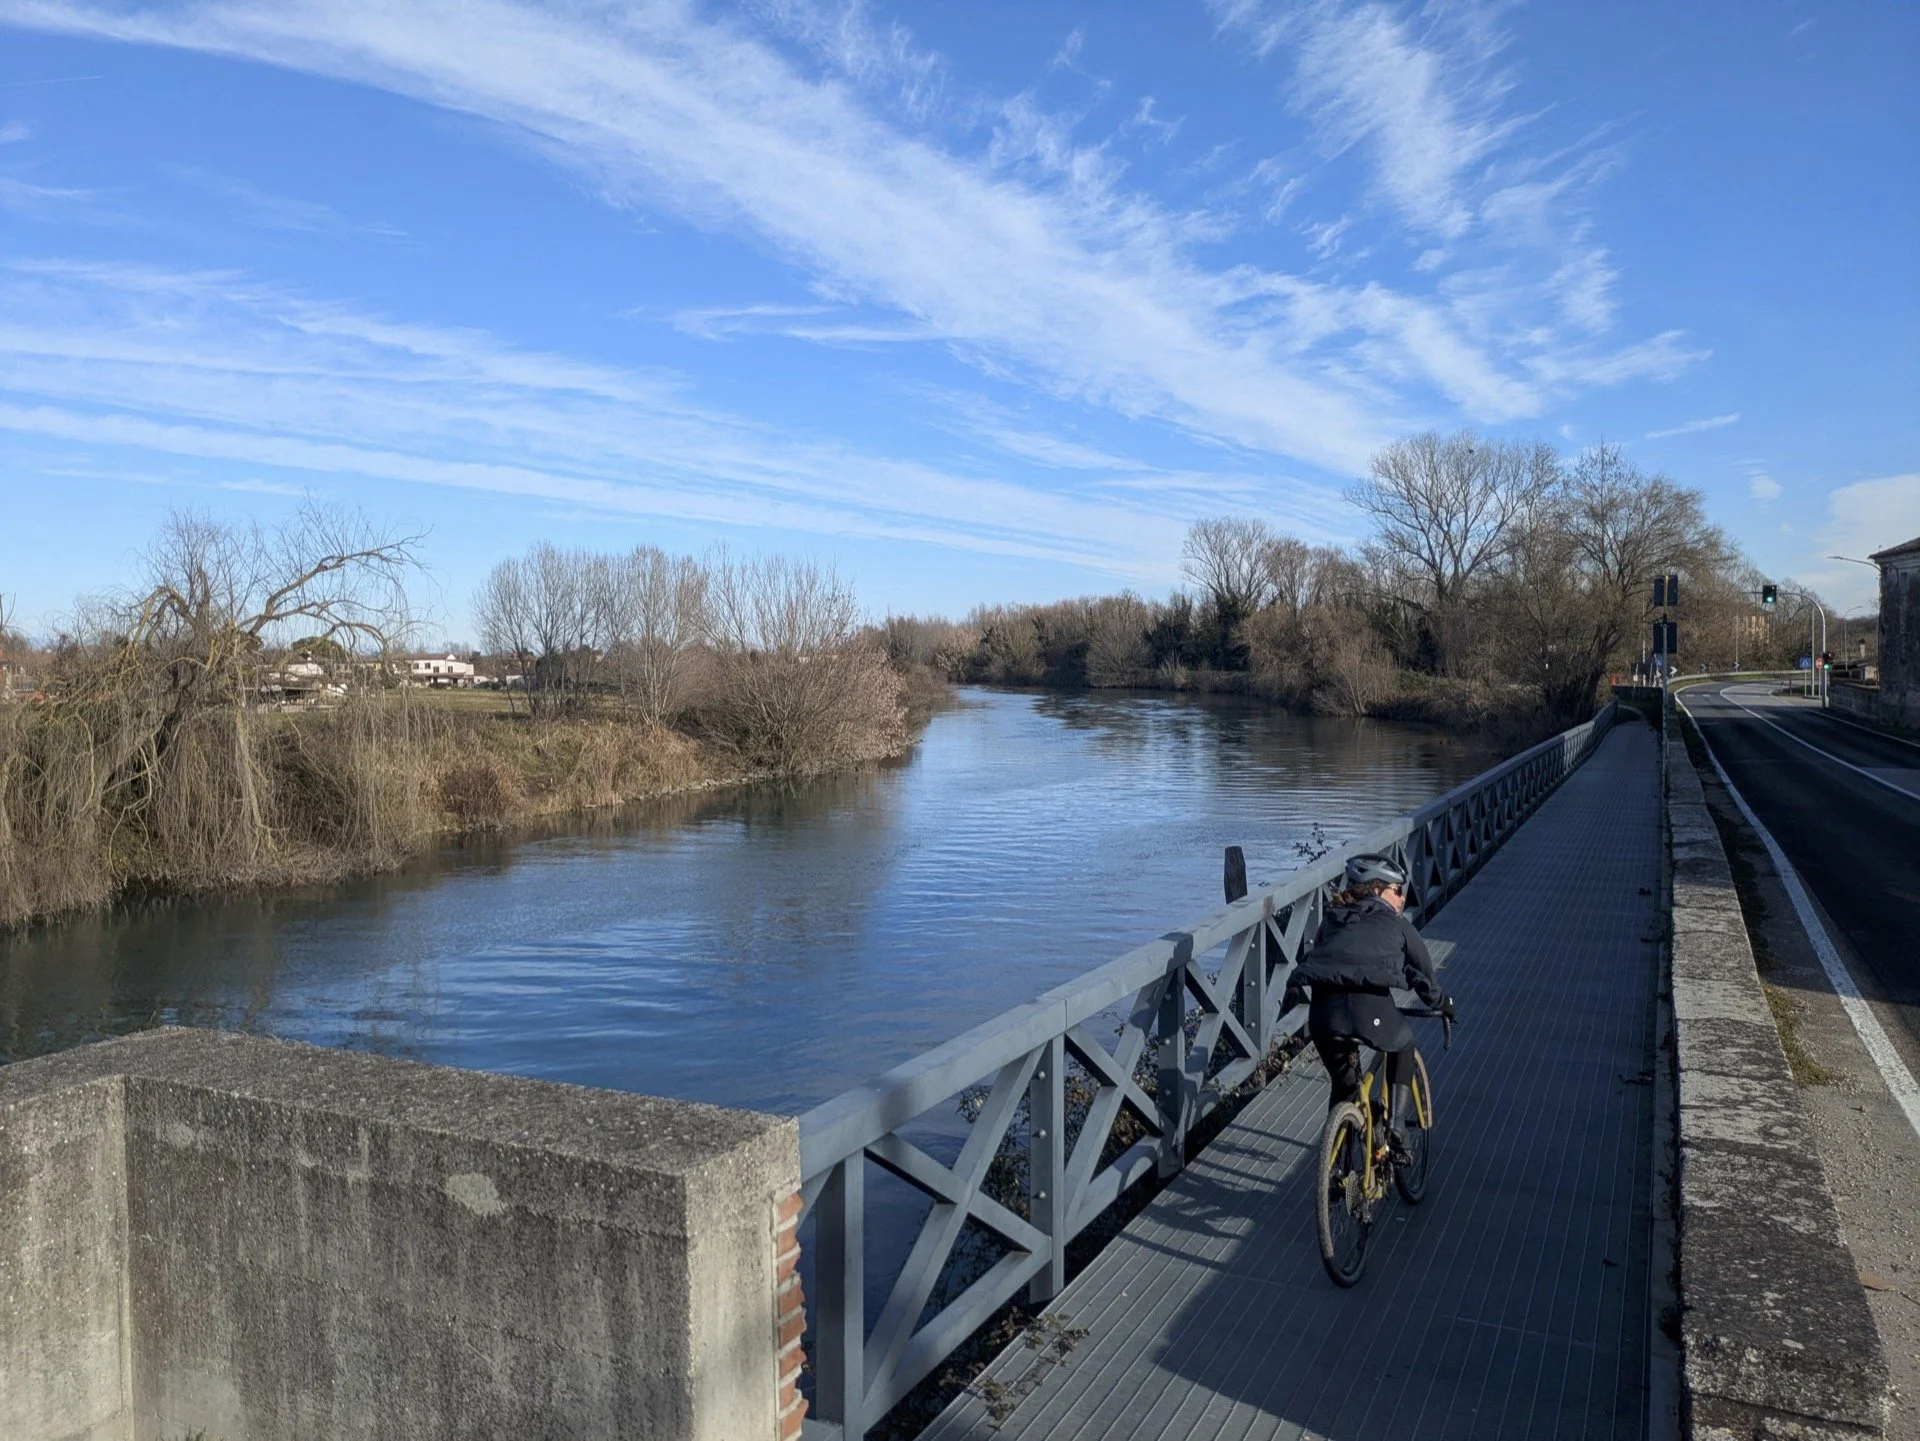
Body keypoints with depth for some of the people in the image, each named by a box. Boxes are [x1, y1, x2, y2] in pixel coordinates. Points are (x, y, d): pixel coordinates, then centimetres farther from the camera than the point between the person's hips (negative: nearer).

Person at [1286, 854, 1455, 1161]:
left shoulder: (1333, 920, 29)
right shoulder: (1395, 923, 20)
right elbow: (1424, 972, 27)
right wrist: (1443, 1004, 45)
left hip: (1323, 1010, 3)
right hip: (1370, 1008, -3)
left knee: (1343, 1084, 26)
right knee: (1403, 1046, 31)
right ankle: (1396, 1126, 21)